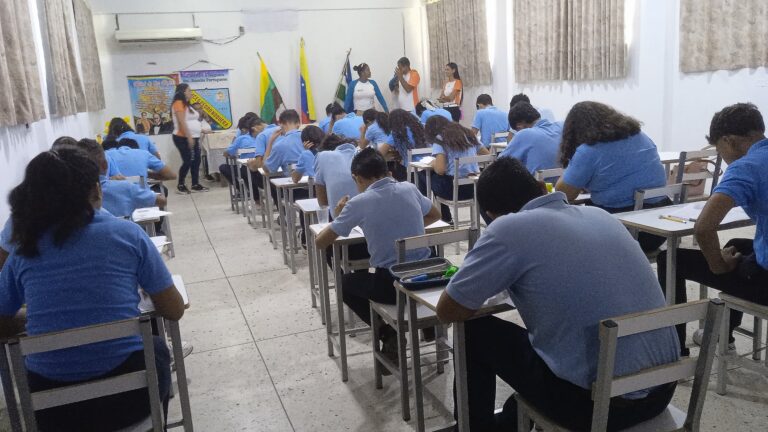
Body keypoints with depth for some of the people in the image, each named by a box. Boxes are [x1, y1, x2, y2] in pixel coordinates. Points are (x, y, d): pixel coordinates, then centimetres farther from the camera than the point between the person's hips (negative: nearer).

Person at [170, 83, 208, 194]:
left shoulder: (186, 104, 19)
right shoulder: (179, 103, -11)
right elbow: (182, 122, -19)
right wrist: (189, 137, -22)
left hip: (192, 138, 9)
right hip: (183, 138, -9)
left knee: (196, 161, 6)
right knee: (188, 161, -8)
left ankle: (195, 185, 11)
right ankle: (180, 185, 4)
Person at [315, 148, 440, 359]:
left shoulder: (358, 203, -10)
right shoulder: (409, 188, 2)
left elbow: (320, 242, -4)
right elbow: (435, 215, 21)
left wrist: (338, 216, 13)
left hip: (392, 285, -4)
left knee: (346, 282, 25)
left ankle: (389, 335, 15)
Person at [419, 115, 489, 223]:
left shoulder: (440, 139, -4)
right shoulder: (469, 134, 14)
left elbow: (440, 170, -15)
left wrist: (433, 163, 6)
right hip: (475, 187, 6)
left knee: (422, 175, 20)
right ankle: (446, 218, 35)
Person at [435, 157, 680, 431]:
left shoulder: (508, 228, -11)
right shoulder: (599, 214, 8)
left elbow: (448, 311, -3)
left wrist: (494, 280, 15)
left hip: (599, 401, -7)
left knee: (474, 333, 12)